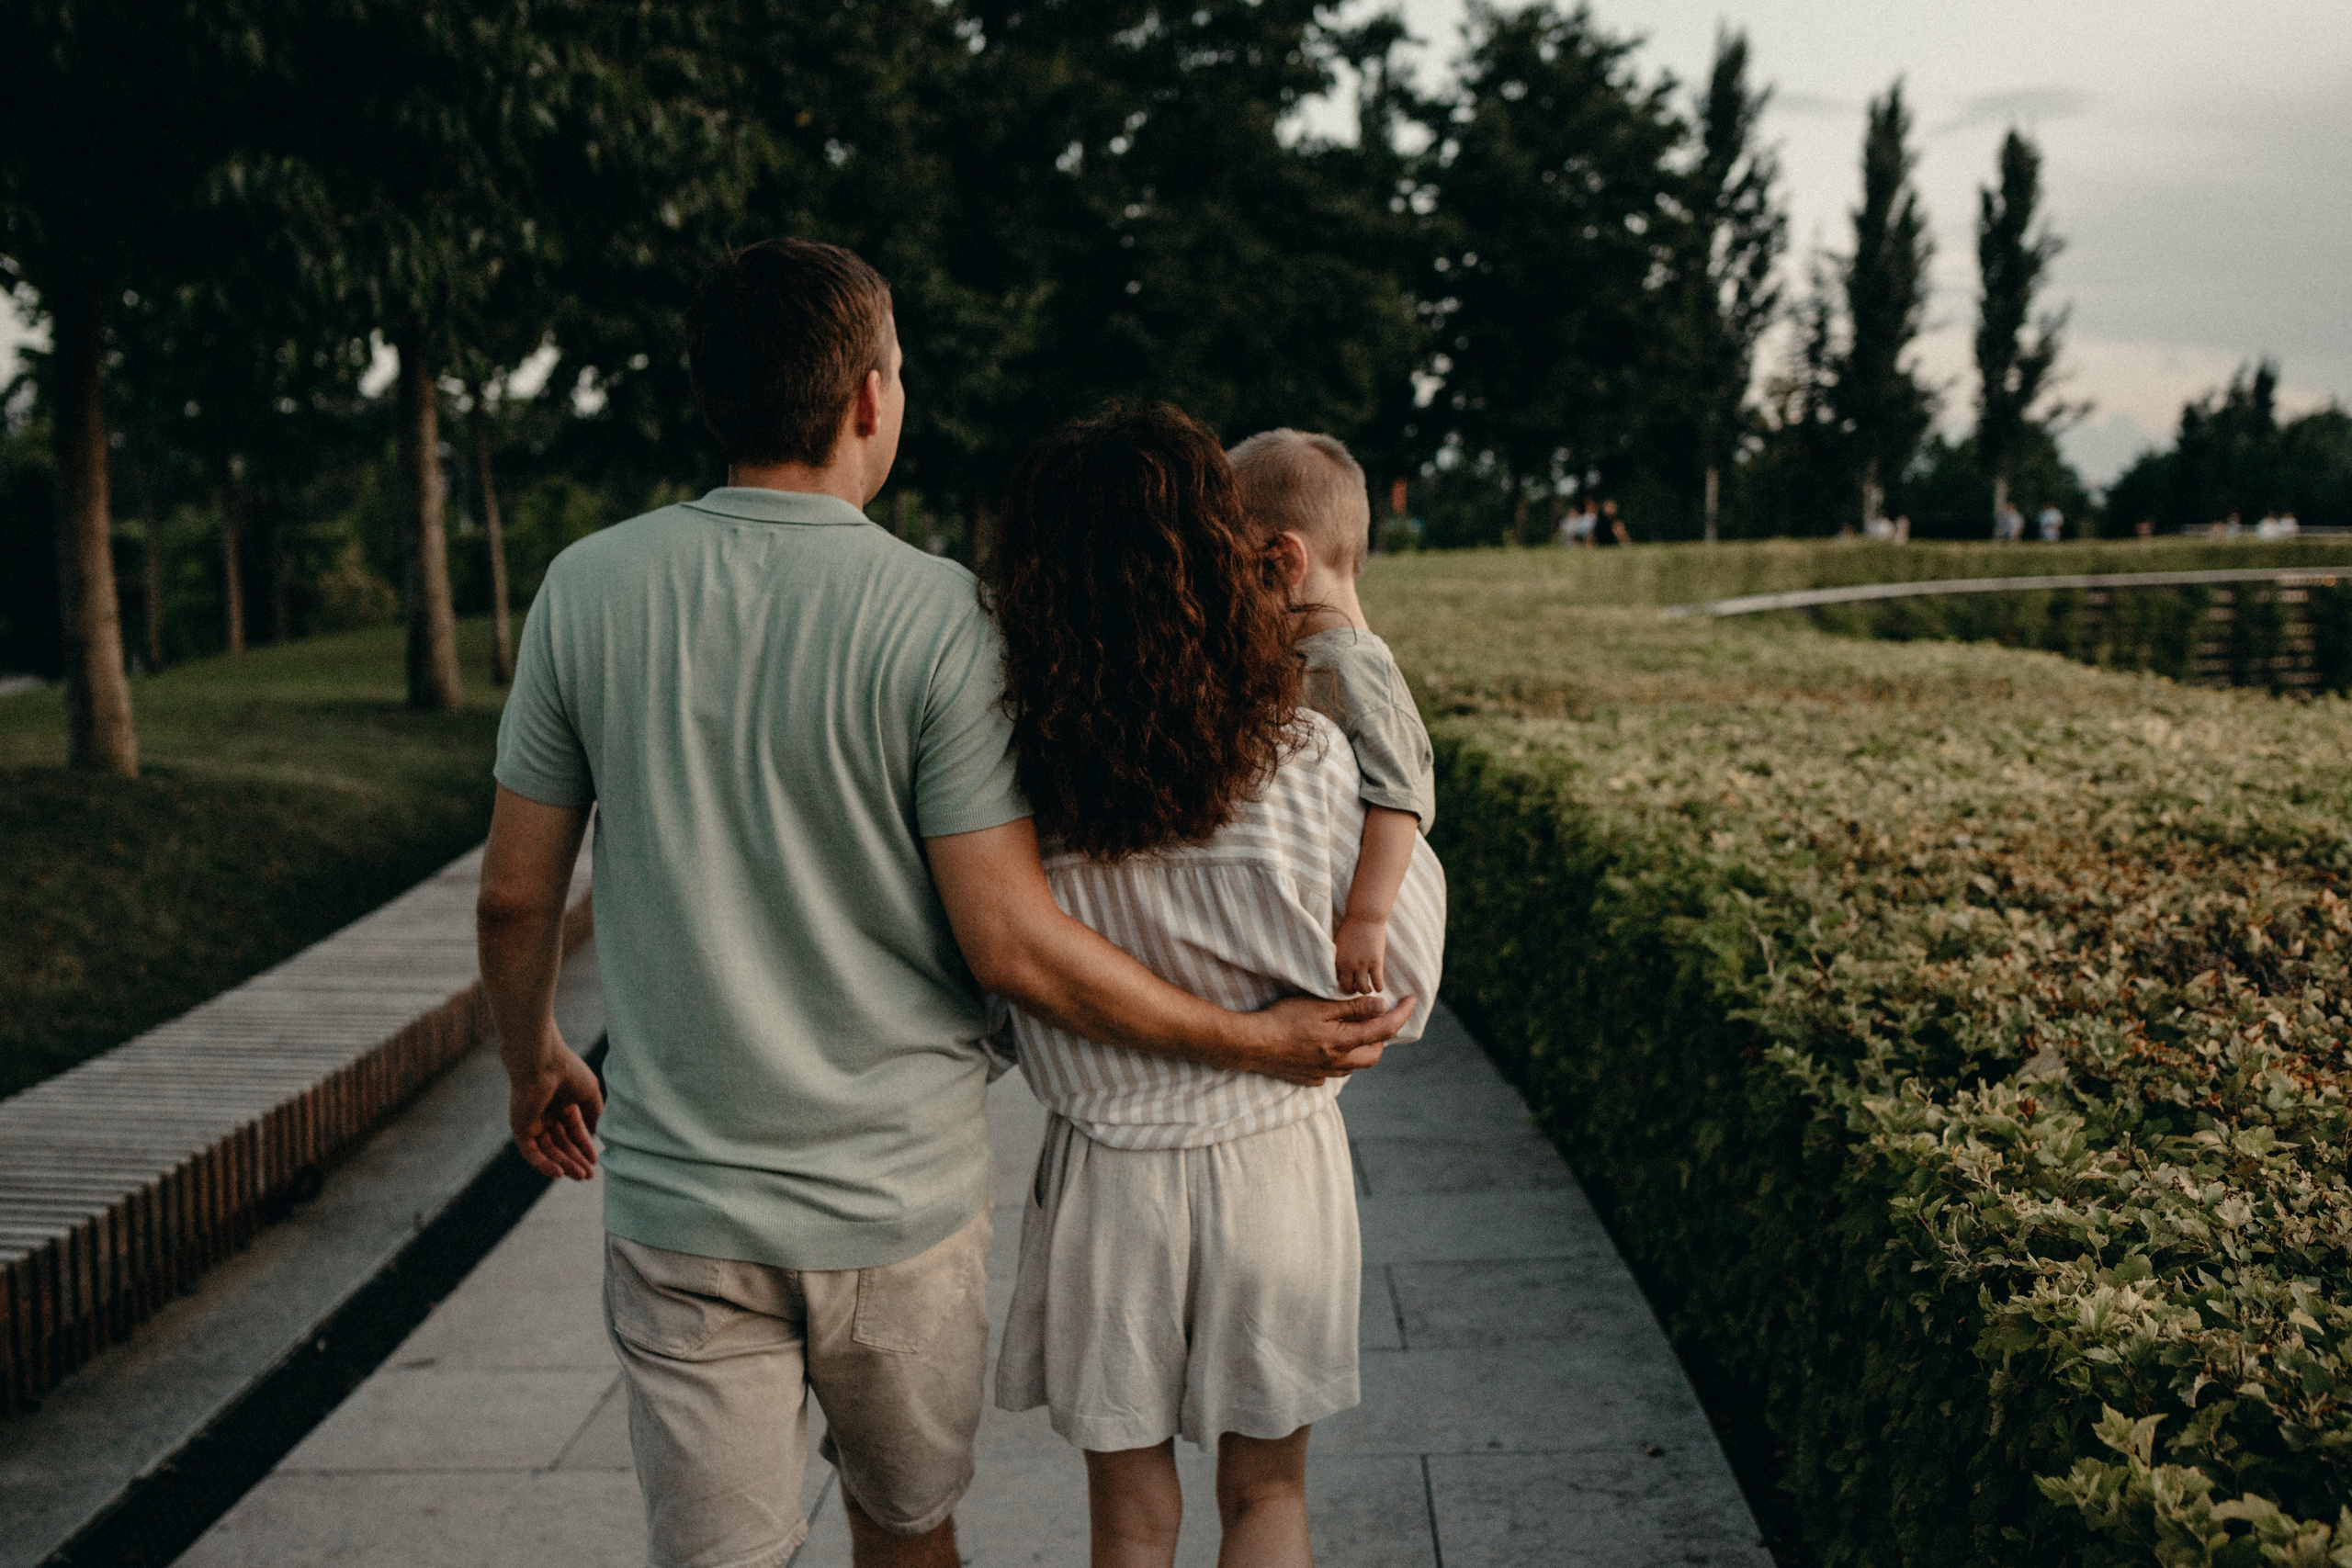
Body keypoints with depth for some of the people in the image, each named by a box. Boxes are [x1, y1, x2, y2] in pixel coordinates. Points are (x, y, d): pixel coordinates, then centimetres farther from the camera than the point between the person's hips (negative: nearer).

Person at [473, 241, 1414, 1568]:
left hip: (680, 1198, 1)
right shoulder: (938, 616, -14)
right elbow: (1010, 943, -16)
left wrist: (534, 1061, 21)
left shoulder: (590, 589, -5)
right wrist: (1252, 1040, -5)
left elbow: (517, 893, 2)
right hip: (901, 1196, -1)